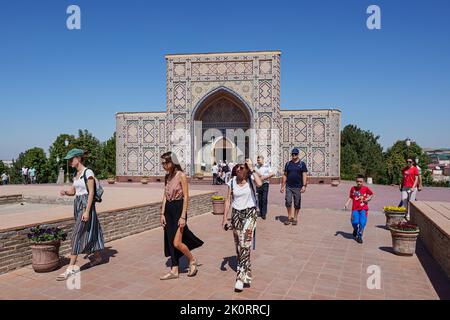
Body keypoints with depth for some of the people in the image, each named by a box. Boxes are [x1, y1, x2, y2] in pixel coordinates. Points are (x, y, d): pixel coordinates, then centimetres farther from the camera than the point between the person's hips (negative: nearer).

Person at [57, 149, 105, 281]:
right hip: (77, 204, 9)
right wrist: (65, 192, -6)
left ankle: (71, 267, -6)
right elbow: (73, 191, 17)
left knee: (77, 235, -9)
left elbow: (91, 193, -17)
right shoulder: (76, 174, 12)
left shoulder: (88, 172, -14)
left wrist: (87, 211, -20)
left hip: (86, 205, -9)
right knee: (89, 232, 17)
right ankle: (98, 256, 32)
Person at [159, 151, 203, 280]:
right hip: (168, 210, 7)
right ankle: (174, 270, 19)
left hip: (179, 209, -7)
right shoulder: (167, 176, 9)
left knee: (176, 243, -9)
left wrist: (183, 217, -16)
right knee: (170, 242, 9)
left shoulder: (181, 175, -11)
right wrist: (162, 214, 6)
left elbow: (186, 197, -13)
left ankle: (192, 260, 17)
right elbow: (165, 196, 12)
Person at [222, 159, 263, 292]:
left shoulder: (251, 178, -7)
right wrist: (225, 218, 2)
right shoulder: (232, 182, 1)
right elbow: (228, 200, 5)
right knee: (238, 245, 12)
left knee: (245, 245, -14)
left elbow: (259, 183, -31)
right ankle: (246, 270, 33)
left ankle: (241, 277, -10)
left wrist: (252, 169, -21)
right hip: (236, 214, 4)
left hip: (249, 213, -4)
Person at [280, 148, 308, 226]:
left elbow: (304, 175, -2)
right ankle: (289, 217, 8)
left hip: (298, 187, -2)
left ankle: (295, 218, 16)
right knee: (288, 202, -6)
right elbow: (285, 175, 13)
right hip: (288, 187, 2)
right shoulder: (288, 164, 11)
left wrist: (304, 186, -13)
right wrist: (282, 186, 9)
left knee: (297, 204, 4)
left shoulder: (302, 164, 3)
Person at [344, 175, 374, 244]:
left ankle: (359, 236, 12)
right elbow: (351, 197, 10)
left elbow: (372, 194, 14)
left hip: (363, 208, -1)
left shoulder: (366, 188, -2)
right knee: (355, 222, -10)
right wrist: (347, 203, -1)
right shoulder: (353, 188, 1)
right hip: (355, 208, 1)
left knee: (362, 222, -9)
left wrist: (368, 198, -4)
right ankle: (355, 230, 26)